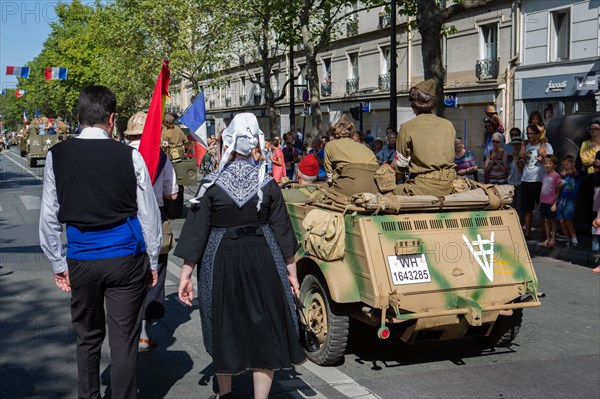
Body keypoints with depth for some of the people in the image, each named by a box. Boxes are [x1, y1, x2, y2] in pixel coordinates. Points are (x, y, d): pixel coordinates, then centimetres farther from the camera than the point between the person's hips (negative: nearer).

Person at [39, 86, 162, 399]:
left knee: (88, 336, 19)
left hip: (81, 260, 2)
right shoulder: (130, 156, -8)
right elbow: (149, 214, -3)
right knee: (124, 340, 6)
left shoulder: (57, 155, -3)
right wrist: (153, 262, 8)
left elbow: (49, 217, 0)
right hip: (127, 258, -2)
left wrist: (58, 263, 10)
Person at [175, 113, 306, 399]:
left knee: (224, 328, 16)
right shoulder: (267, 184, -3)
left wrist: (186, 275, -2)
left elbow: (196, 232, -7)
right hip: (263, 262, 1)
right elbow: (282, 230, 1)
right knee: (264, 330, 8)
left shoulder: (211, 185, -7)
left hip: (222, 262, 0)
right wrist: (291, 271, 10)